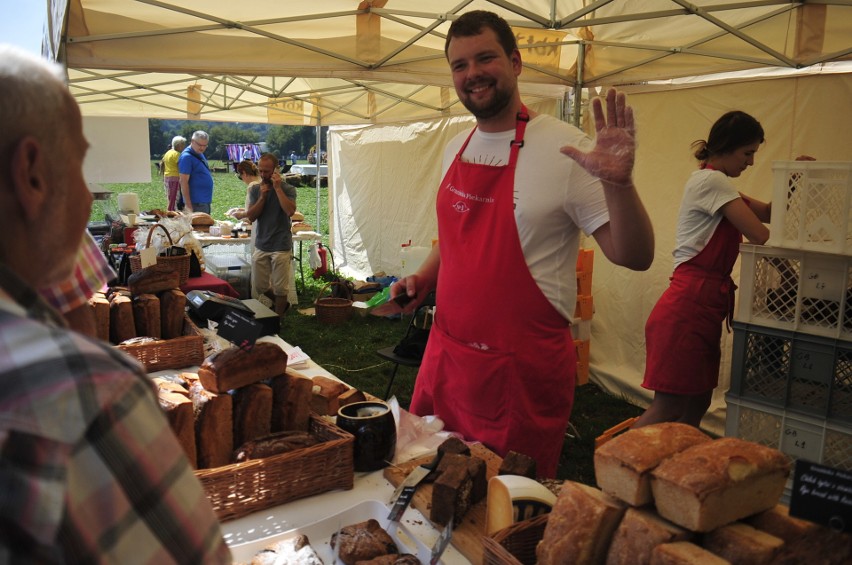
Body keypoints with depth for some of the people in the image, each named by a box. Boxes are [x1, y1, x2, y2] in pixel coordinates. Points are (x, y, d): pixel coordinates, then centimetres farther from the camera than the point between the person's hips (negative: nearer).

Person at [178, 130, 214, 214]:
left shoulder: (199, 154, 12)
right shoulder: (186, 157, -15)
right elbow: (183, 182, -18)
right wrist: (188, 206, -22)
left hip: (205, 201, 9)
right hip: (196, 203, -9)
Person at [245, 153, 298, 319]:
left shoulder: (288, 189, -7)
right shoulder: (255, 189, 5)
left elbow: (290, 211, -25)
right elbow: (250, 216, -3)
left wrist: (277, 188, -20)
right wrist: (262, 196, -12)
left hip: (281, 247, -4)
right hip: (260, 246, 4)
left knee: (280, 287, 4)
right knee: (259, 286, 10)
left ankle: (278, 317, 24)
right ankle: (282, 304, 36)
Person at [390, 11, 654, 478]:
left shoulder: (562, 148, -14)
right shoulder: (455, 150, 7)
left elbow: (633, 256, -15)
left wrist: (618, 183, -31)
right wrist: (423, 278, 5)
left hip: (524, 370, -6)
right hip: (445, 353, 7)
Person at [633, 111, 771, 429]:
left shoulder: (715, 183, 21)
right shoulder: (710, 181, -10)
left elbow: (766, 212, 19)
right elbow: (761, 236, -15)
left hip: (703, 307, 10)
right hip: (688, 306, -10)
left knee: (697, 406, 13)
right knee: (668, 408, -6)